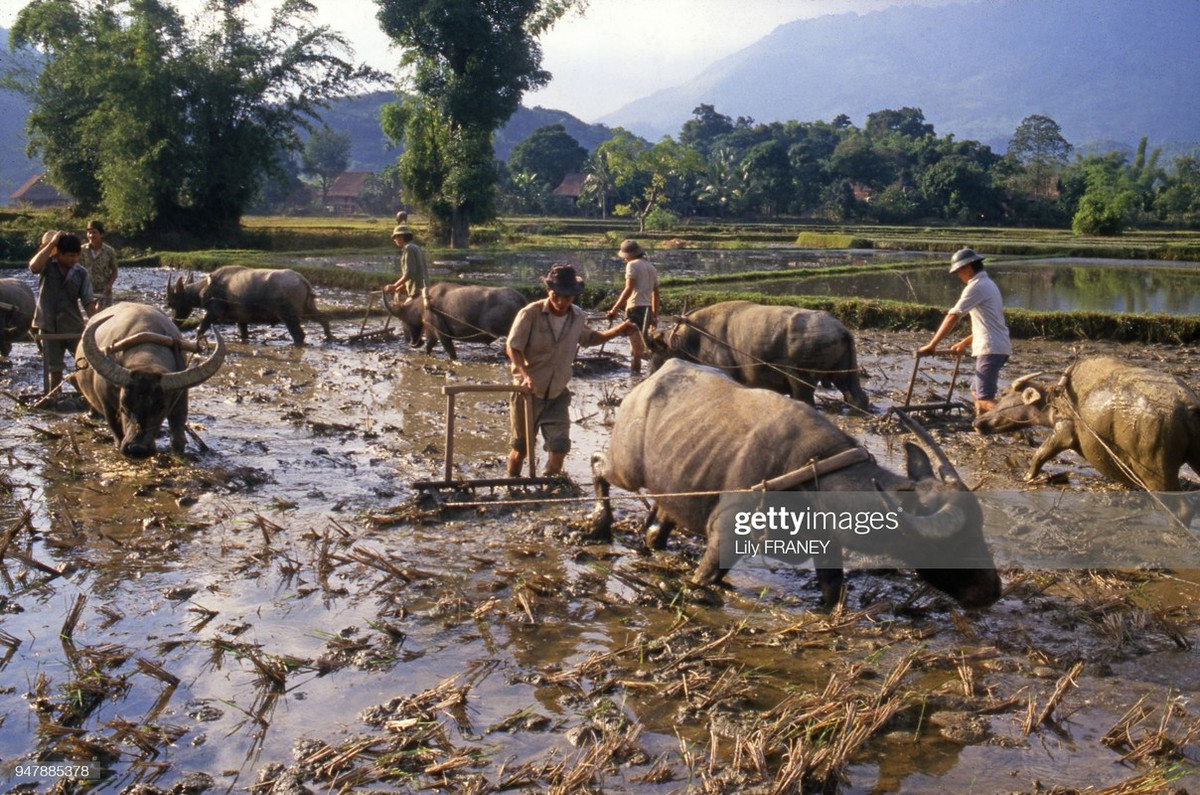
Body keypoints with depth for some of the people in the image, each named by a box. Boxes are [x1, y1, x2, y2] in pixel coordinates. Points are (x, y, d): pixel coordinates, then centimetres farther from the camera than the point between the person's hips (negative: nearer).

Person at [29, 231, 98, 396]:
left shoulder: (81, 273, -2)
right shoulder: (47, 265, -4)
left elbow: (88, 301, -5)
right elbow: (34, 266, -28)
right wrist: (51, 243, -22)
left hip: (74, 327, 1)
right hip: (49, 327, -1)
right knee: (54, 369, 8)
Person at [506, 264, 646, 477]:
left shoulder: (578, 317, 0)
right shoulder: (531, 313, -16)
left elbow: (589, 338, 21)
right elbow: (512, 347, -16)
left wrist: (618, 331, 8)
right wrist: (526, 375, -30)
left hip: (558, 394, 3)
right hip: (529, 391, -3)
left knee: (559, 444, -6)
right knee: (521, 446, 9)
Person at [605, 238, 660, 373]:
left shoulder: (632, 265, -4)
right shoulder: (651, 267, 20)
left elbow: (629, 289, -16)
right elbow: (655, 294, 21)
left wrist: (615, 309, -18)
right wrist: (655, 316, 24)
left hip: (635, 307, -8)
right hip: (647, 308, 8)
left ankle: (634, 372, -9)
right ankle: (636, 372, 17)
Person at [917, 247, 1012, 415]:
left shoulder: (976, 286, -10)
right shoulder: (988, 284, 20)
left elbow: (953, 317, -15)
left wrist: (932, 345, -14)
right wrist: (965, 343, 29)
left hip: (990, 349, -10)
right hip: (999, 346, 10)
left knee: (984, 399, -13)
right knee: (976, 391, 19)